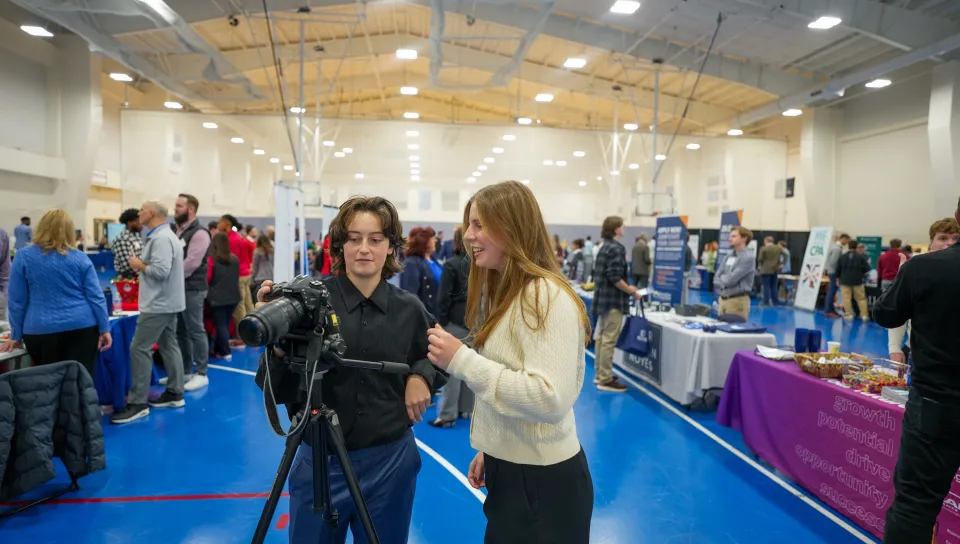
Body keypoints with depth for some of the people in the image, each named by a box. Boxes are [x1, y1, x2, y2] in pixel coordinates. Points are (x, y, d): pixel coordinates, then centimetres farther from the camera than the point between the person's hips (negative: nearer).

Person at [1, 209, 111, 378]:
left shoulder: (24, 257, 0)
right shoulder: (80, 258, 1)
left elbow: (17, 300, 2)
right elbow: (96, 296, -2)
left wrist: (16, 336, 11)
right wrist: (104, 329, 3)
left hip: (41, 331, 0)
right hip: (82, 328, 0)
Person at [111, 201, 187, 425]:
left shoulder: (160, 238, -19)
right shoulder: (165, 235, 16)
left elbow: (161, 271, -27)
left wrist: (140, 265, -12)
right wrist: (143, 267, 7)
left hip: (158, 304, -11)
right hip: (168, 302, 11)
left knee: (139, 348, -8)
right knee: (169, 345, 13)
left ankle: (137, 403, -4)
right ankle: (175, 393, 19)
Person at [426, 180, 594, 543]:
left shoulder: (547, 296, -21)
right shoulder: (503, 292, 9)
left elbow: (552, 400, -29)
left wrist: (461, 360, -27)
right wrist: (488, 450, 16)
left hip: (543, 482, -9)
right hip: (509, 471, 9)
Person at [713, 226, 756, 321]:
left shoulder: (748, 257, -11)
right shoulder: (728, 256, 12)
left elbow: (731, 279, -18)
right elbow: (716, 278, 8)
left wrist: (721, 278, 1)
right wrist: (724, 281, -11)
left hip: (737, 300, -7)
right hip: (722, 299, 7)